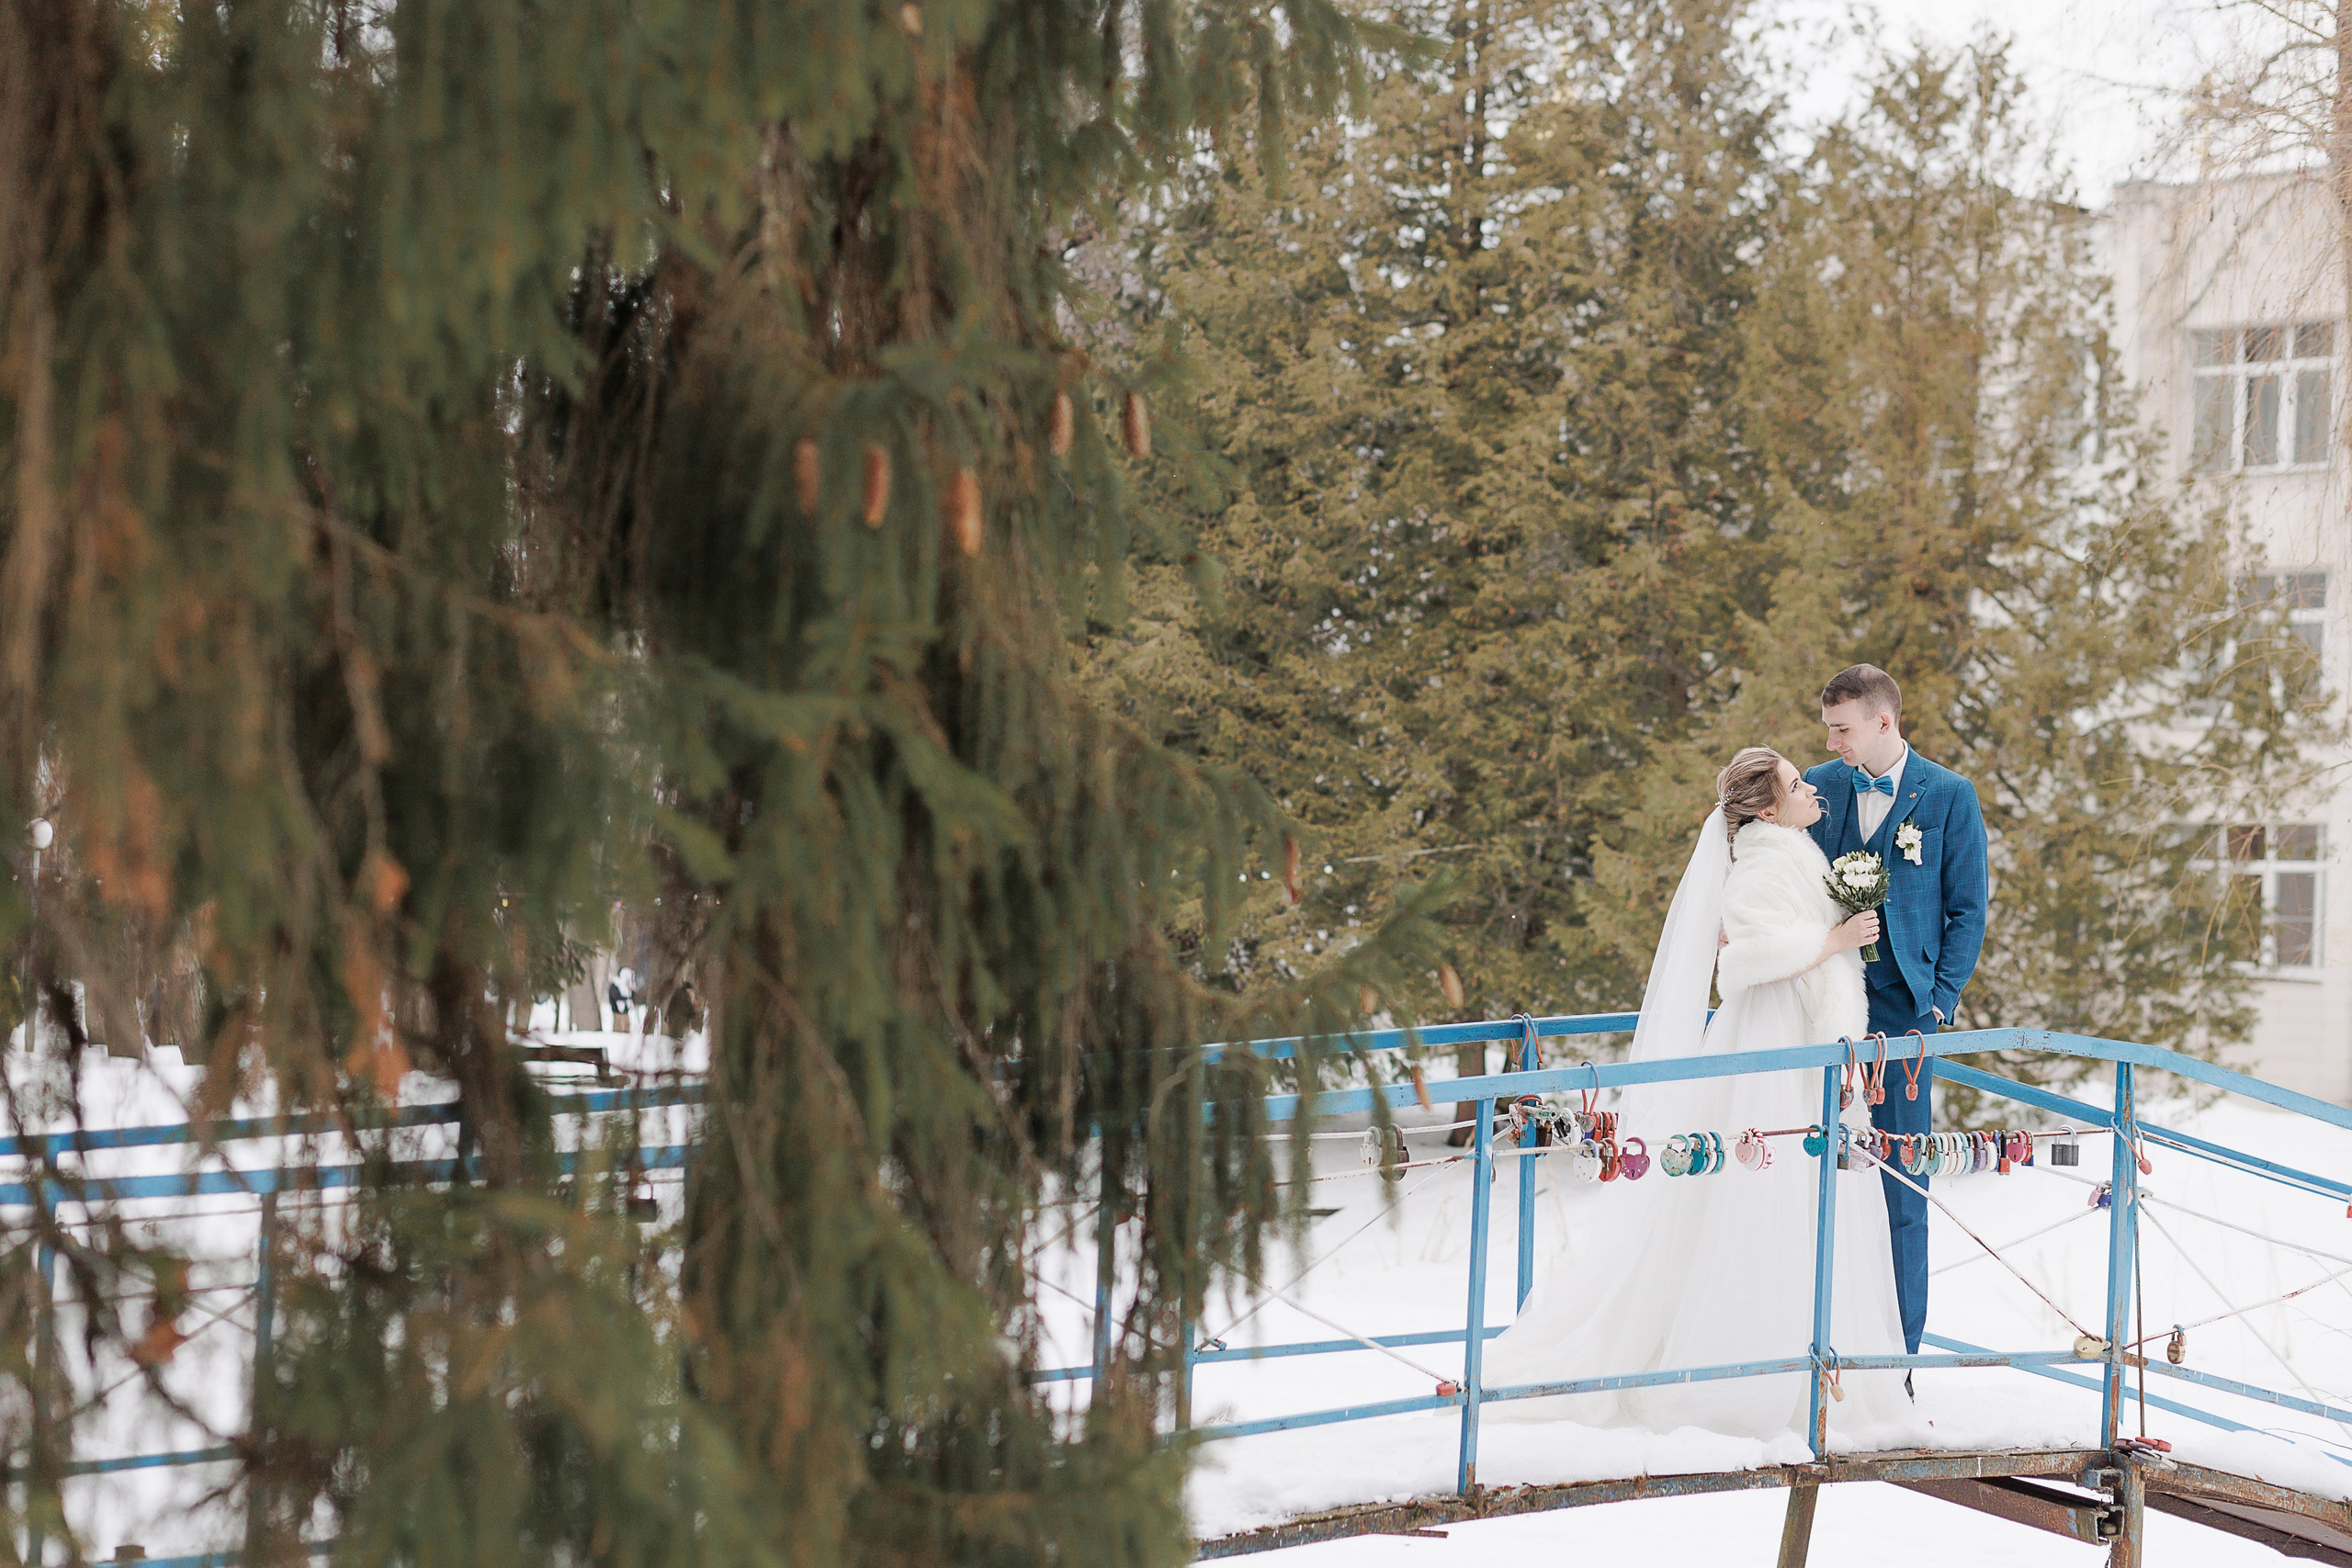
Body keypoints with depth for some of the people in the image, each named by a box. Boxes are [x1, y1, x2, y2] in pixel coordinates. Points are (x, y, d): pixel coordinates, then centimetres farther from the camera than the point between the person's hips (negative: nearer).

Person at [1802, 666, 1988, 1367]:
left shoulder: (1949, 797, 2)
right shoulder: (1819, 787, 9)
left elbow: (1968, 909, 3)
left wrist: (1939, 1003, -6)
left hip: (1902, 1010, -2)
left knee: (1902, 1184, -1)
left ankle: (1897, 1351, 7)